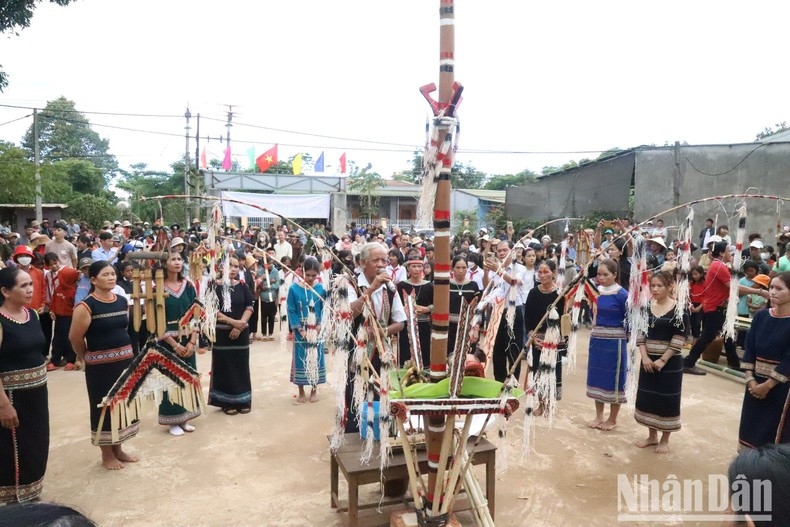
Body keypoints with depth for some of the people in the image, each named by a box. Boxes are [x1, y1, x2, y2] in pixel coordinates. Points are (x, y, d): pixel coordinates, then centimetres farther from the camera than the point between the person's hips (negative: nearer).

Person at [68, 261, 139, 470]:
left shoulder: (123, 301, 4)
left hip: (125, 359, 6)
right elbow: (75, 338, -11)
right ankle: (106, 454, 22)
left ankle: (118, 449, 30)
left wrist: (121, 349, 13)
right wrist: (88, 357, 3)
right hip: (101, 364, -6)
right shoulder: (86, 306, -16)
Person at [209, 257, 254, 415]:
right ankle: (226, 402, 12)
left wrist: (240, 325, -13)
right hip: (222, 332, -2)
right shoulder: (215, 286, -3)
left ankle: (242, 401, 16)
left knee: (241, 366, 6)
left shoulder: (243, 287, 5)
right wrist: (232, 321, -17)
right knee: (224, 367, 2)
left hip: (241, 332, 3)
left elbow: (249, 307, 0)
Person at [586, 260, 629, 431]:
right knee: (596, 377, 13)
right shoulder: (595, 291, 3)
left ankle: (612, 419, 22)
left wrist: (628, 340, -5)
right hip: (596, 339, 6)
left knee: (614, 379, 7)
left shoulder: (622, 295, -12)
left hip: (614, 341, -5)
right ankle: (599, 416, 28)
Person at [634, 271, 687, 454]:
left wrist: (663, 360, -16)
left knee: (667, 399, 4)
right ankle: (652, 435, 27)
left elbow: (679, 339, -13)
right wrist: (645, 357, -8)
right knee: (647, 397, 10)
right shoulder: (646, 307, 3)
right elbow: (640, 333, 3)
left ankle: (665, 439, 20)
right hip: (648, 360, 4)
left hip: (670, 362, -4)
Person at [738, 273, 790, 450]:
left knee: (774, 432, 5)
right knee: (751, 426, 13)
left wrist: (767, 385, -15)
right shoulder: (760, 316, 2)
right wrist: (750, 379, -9)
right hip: (756, 381, 5)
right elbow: (749, 348, 1)